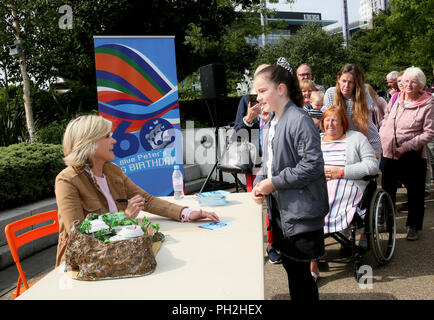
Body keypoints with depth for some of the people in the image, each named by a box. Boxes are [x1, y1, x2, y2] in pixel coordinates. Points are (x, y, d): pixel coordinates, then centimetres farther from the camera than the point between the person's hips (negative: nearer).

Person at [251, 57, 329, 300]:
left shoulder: (299, 121, -18)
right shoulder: (271, 124, 11)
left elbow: (312, 166, -23)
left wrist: (273, 183, -20)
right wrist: (259, 183, 0)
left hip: (301, 210, -9)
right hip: (280, 208, 9)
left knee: (300, 271, 2)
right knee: (289, 264, 19)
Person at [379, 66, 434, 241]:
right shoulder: (395, 99, 5)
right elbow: (385, 122, 16)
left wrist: (407, 146, -19)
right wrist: (381, 141, 3)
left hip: (413, 157, -4)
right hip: (389, 154, 4)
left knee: (415, 194, 9)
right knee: (387, 190, 16)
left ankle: (413, 226, 26)